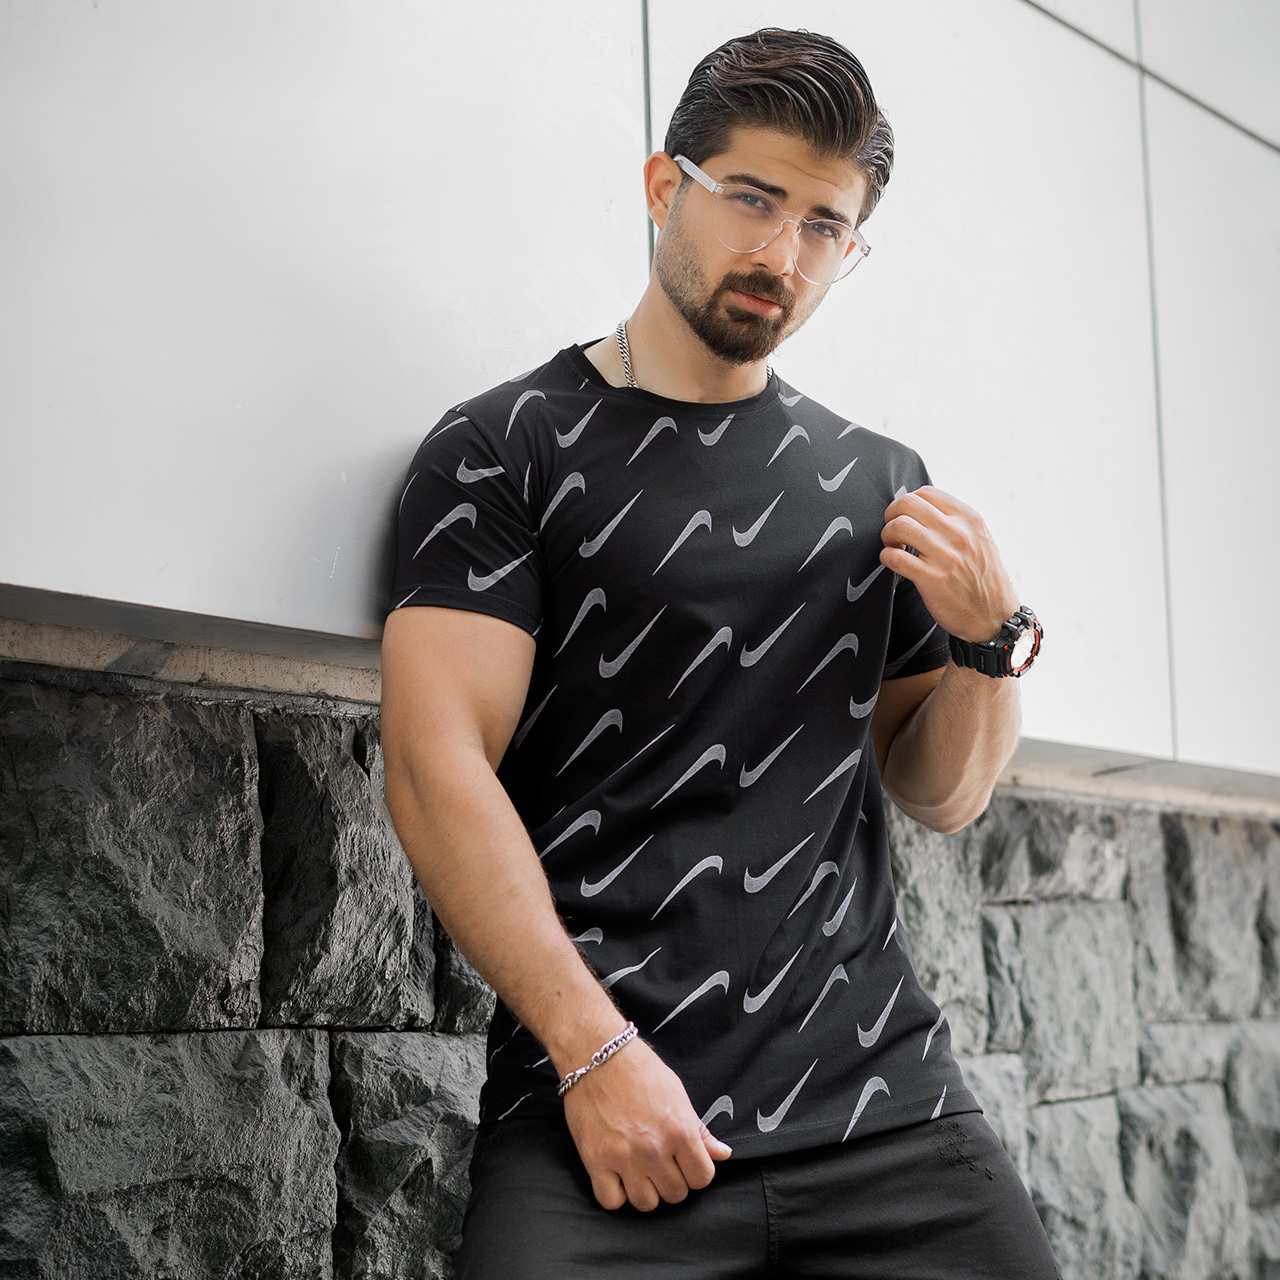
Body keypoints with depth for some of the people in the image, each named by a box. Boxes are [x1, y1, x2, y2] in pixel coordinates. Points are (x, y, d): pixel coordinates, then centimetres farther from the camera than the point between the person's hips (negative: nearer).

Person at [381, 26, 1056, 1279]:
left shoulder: (879, 484, 14)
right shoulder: (503, 450, 0)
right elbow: (434, 766, -9)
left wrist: (990, 637, -1)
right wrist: (595, 1055, -16)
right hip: (601, 1107, -4)